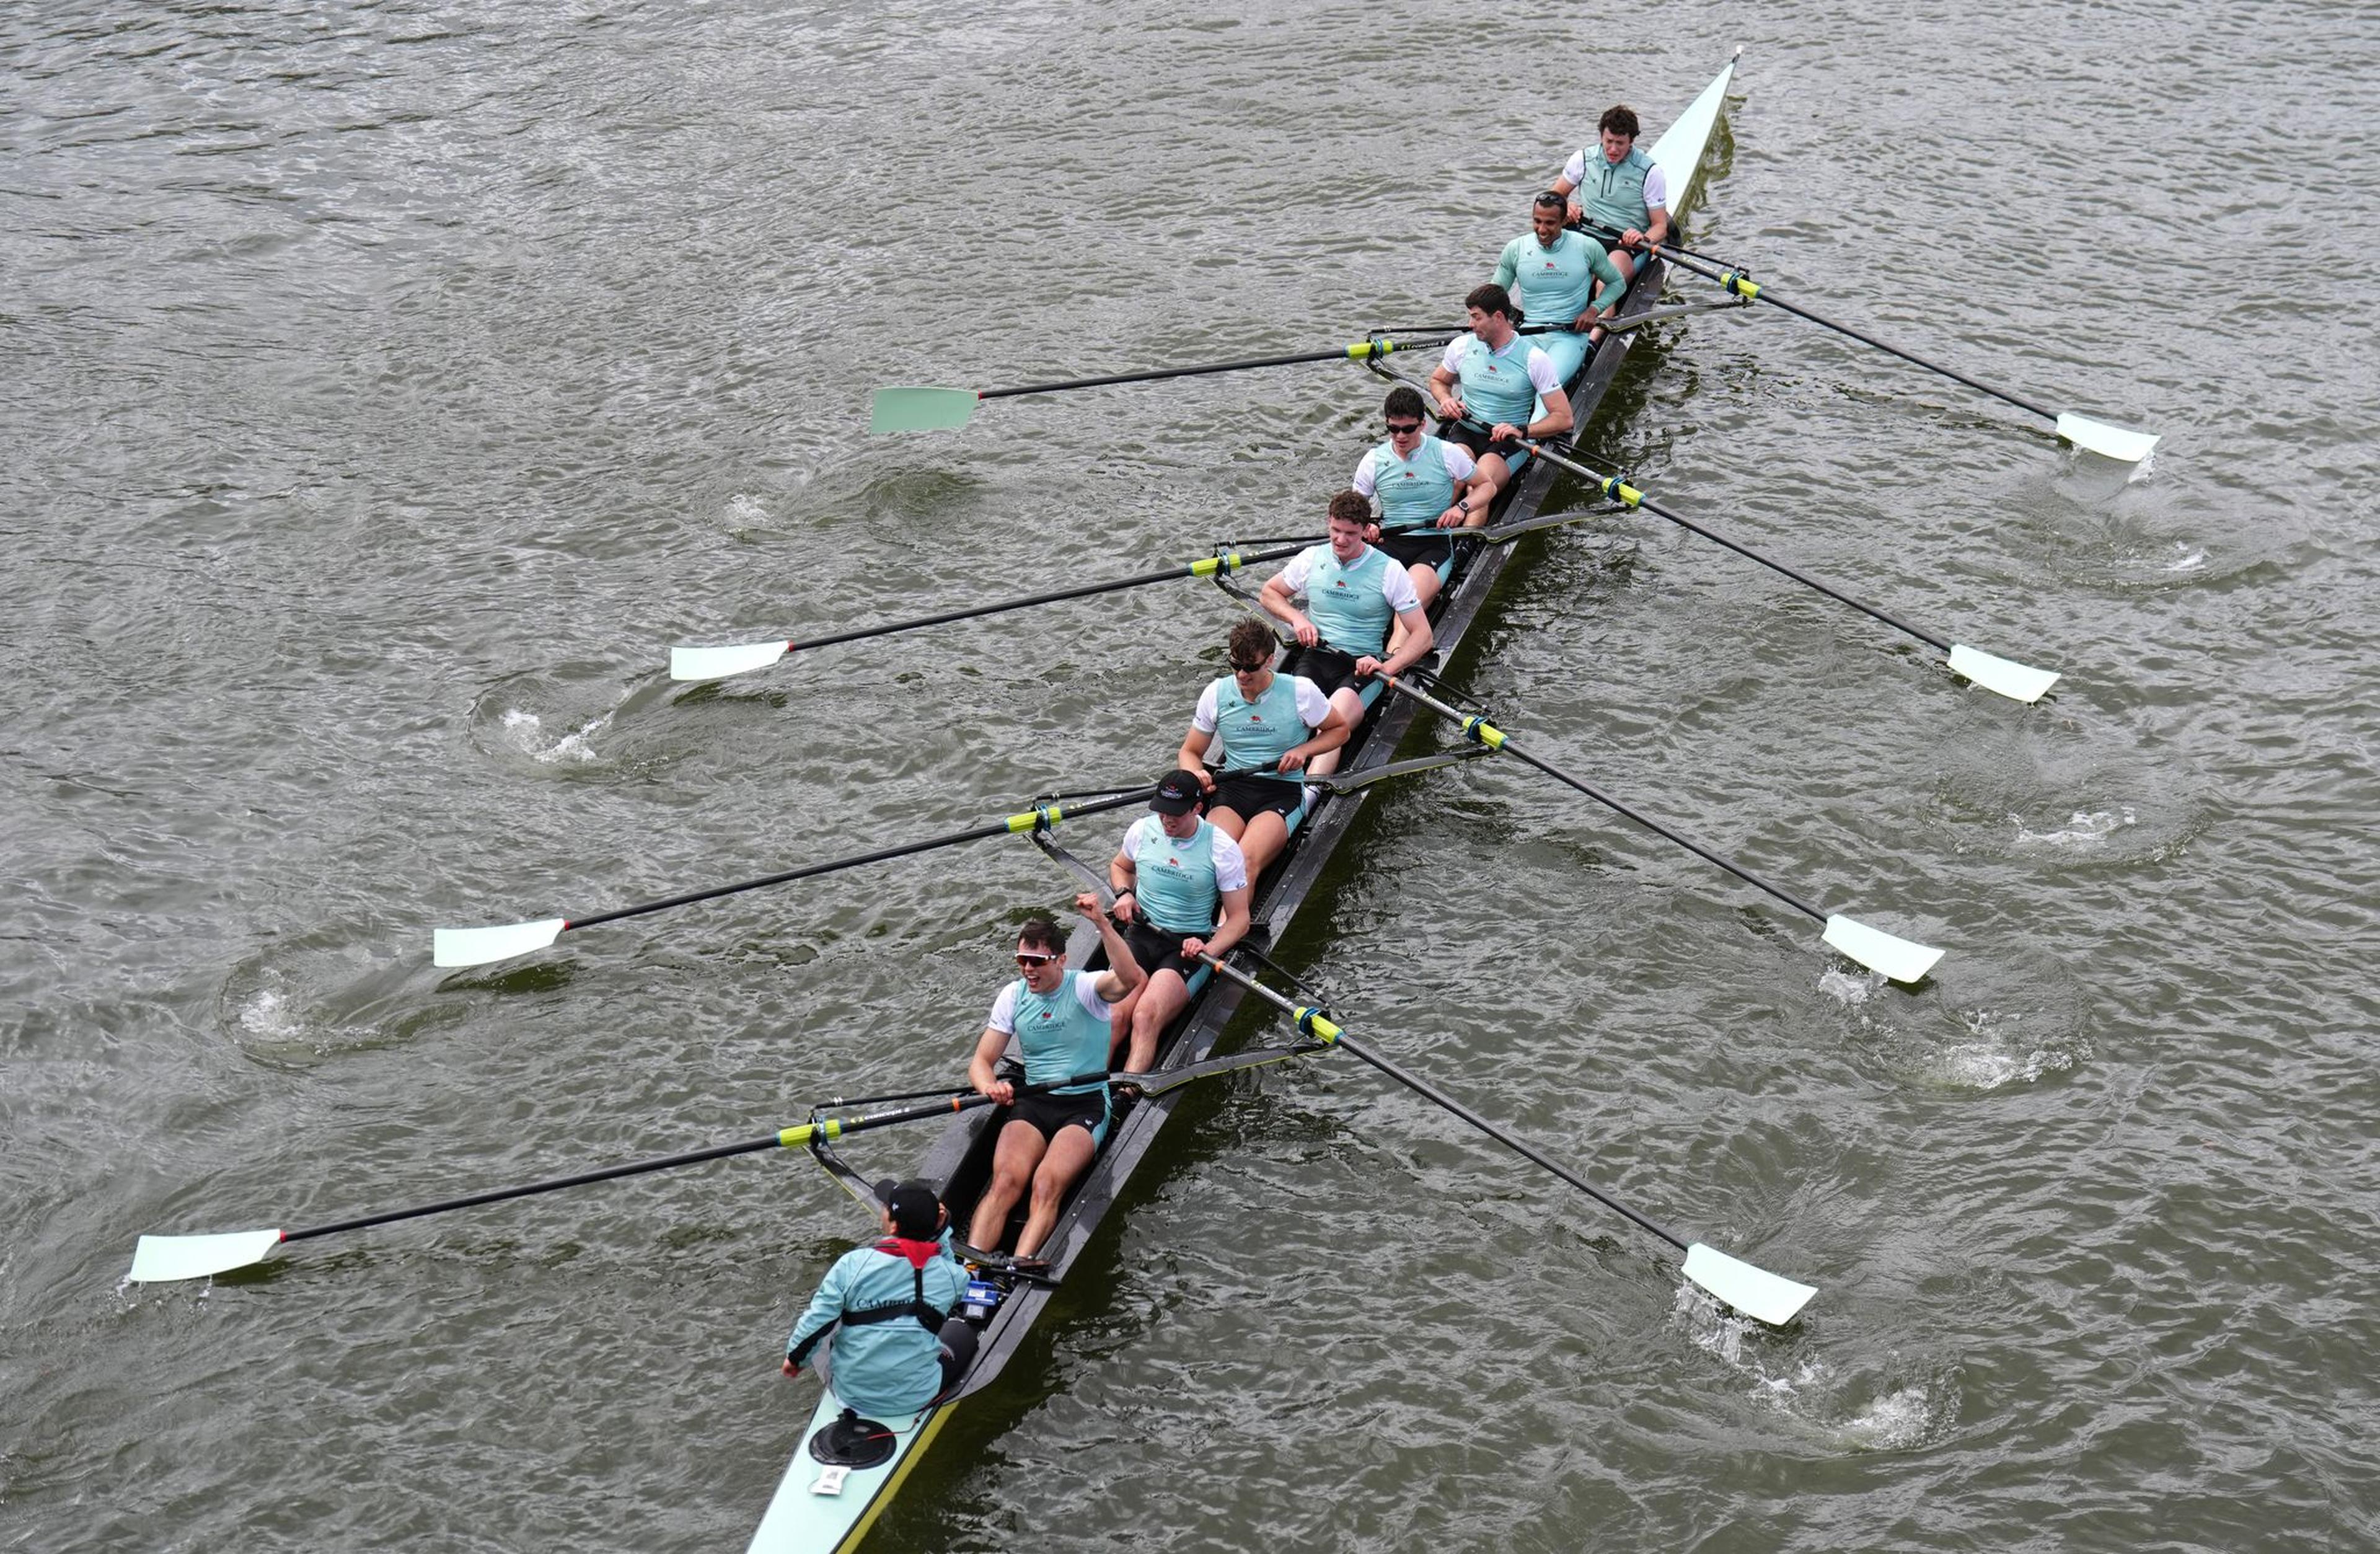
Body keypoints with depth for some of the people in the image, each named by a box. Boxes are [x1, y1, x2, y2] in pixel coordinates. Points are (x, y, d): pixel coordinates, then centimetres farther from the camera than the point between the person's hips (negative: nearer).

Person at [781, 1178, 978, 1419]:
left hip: (849, 1392, 0)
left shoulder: (853, 1264, -18)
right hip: (916, 1397, 0)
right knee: (961, 1332, 28)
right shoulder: (951, 1277, -14)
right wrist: (941, 1230, 1)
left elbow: (816, 1320, -11)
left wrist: (795, 1357, 7)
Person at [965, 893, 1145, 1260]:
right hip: (1032, 1103, 3)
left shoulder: (1085, 988, -6)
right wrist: (989, 1086, -16)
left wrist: (1102, 923, -40)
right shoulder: (1013, 996, 8)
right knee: (1006, 1180, -25)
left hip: (1087, 1103, -3)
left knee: (1047, 1185, -29)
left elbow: (1130, 979, -29)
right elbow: (982, 1061, 9)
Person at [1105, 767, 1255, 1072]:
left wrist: (1208, 950, -22)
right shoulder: (1143, 830, 3)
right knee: (1116, 1014, -25)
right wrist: (1124, 894, 4)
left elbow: (1239, 918, -4)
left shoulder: (1222, 849, -7)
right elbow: (1119, 866, 27)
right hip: (1139, 936, 3)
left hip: (1187, 946, -3)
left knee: (1146, 1018, -30)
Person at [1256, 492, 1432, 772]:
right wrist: (1296, 618, 4)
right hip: (1315, 657, 3)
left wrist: (1387, 668, -18)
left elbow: (1423, 636, -1)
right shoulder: (1312, 558, 9)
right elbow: (1268, 593, 25)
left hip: (1362, 666, -3)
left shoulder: (1389, 571, 0)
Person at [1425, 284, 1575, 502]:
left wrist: (1522, 431, -22)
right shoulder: (1462, 346, 6)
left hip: (1507, 440, -2)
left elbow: (1564, 418, -6)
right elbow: (1437, 380, 27)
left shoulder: (1534, 359, -6)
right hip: (1466, 433, 3)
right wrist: (1446, 400, 3)